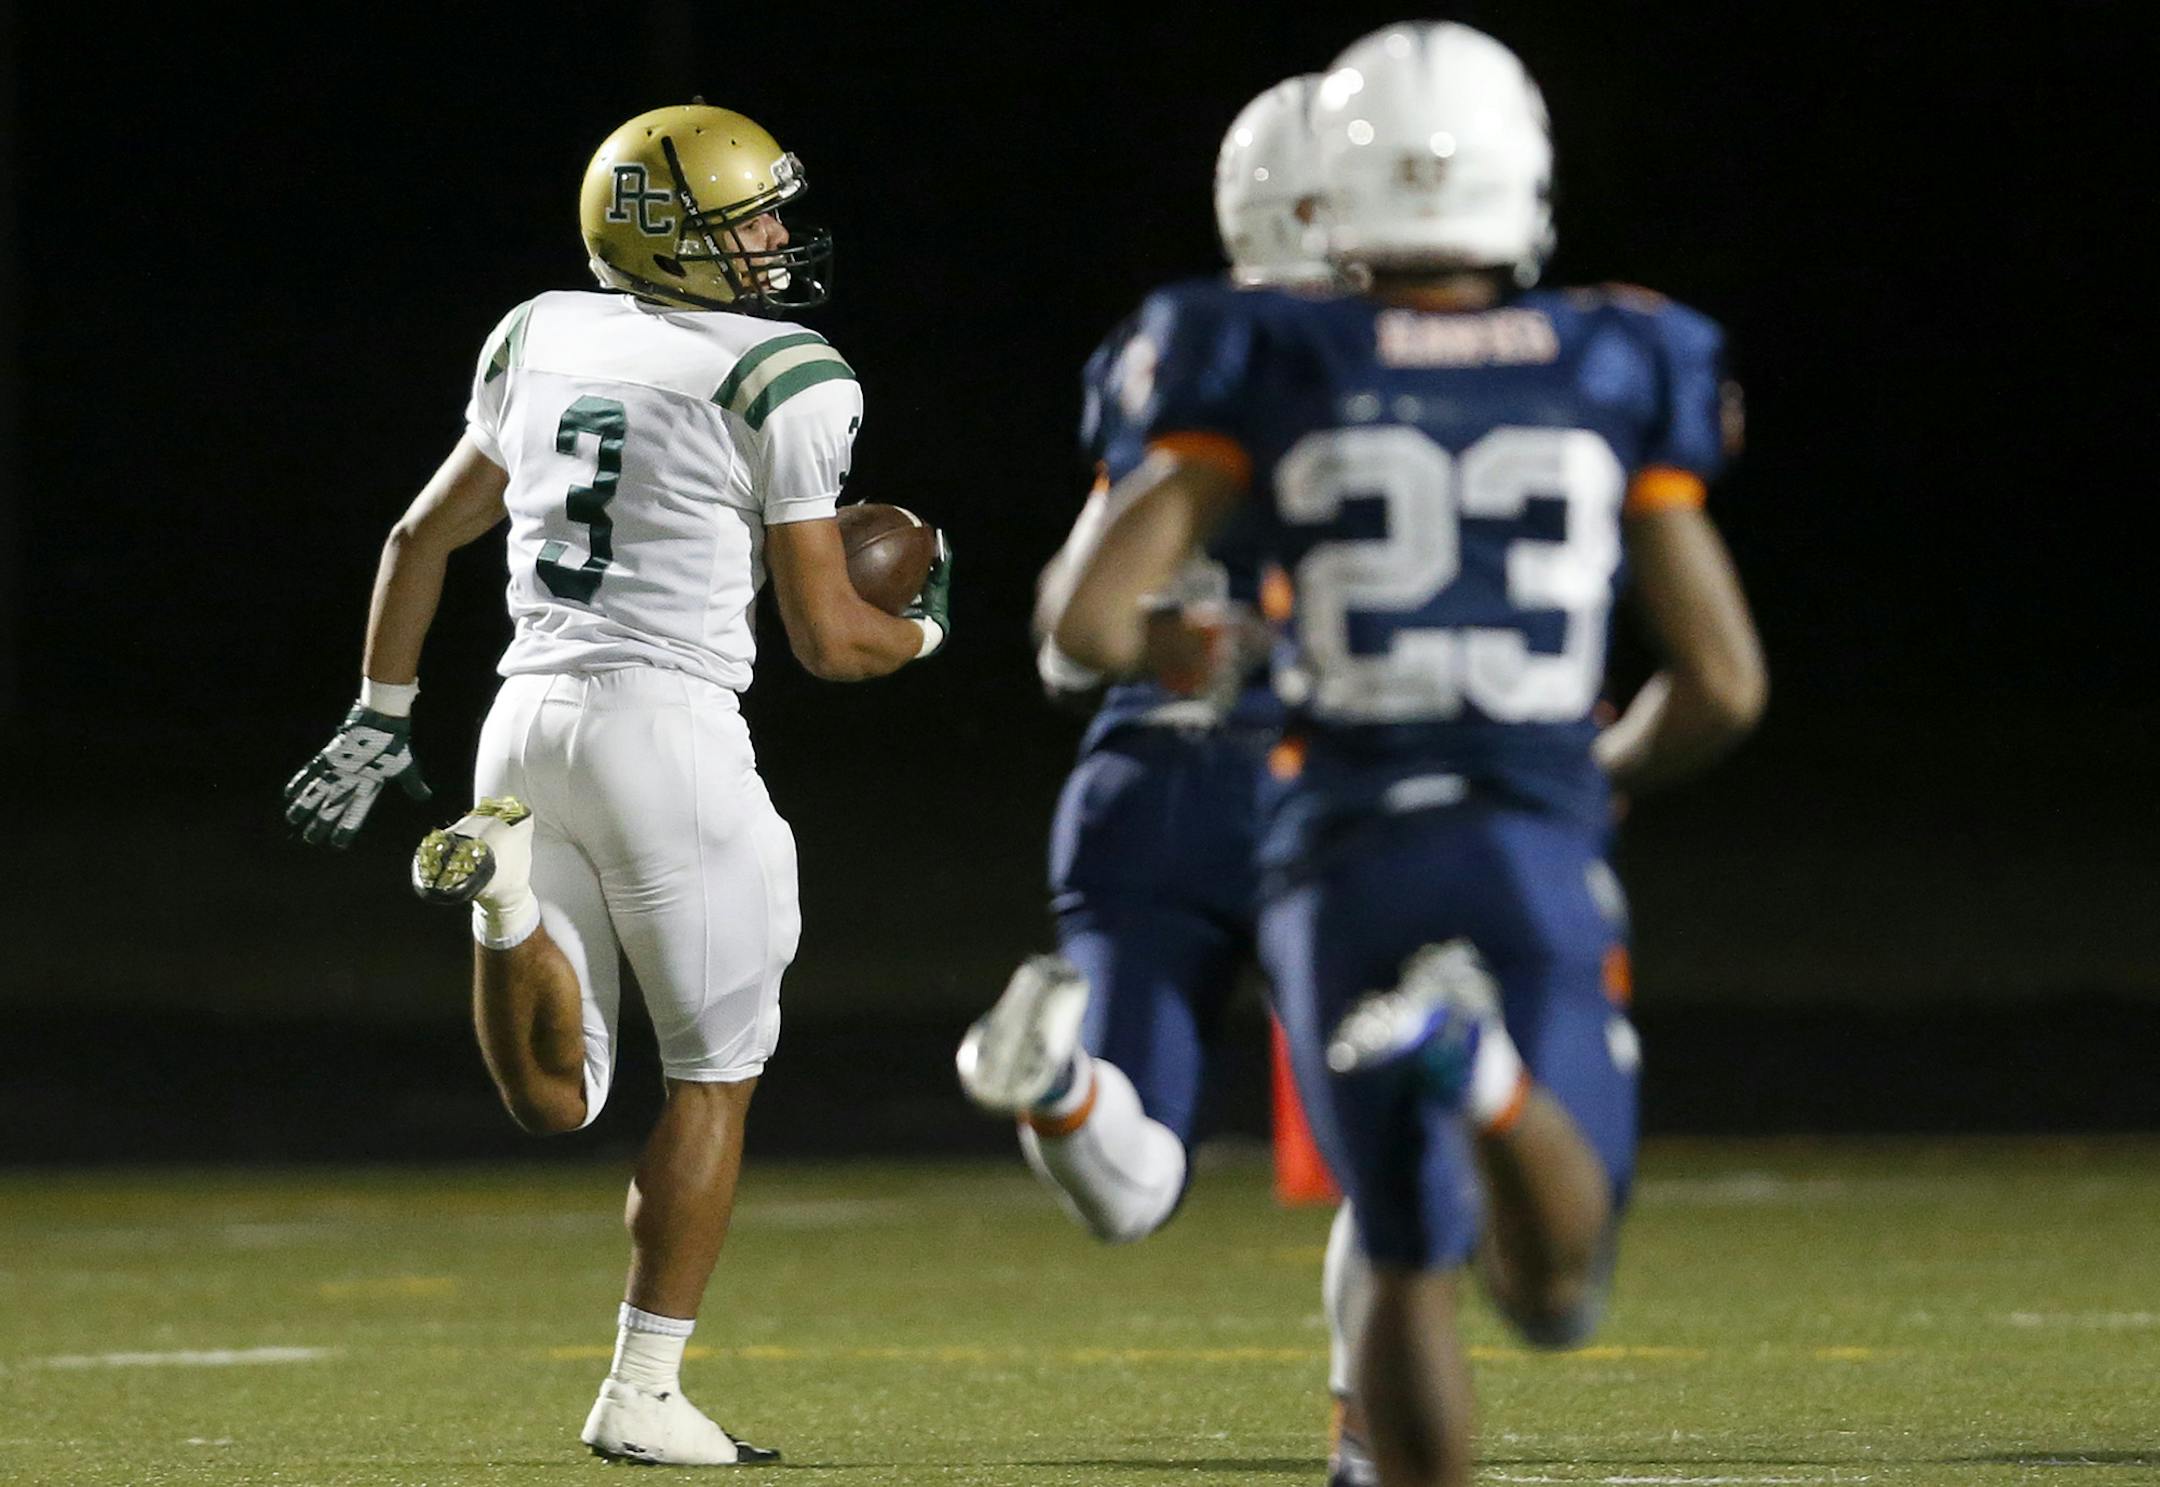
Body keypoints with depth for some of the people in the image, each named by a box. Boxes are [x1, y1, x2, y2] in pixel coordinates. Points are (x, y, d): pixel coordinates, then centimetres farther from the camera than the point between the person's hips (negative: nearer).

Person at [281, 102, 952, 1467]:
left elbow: (422, 539, 18)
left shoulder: (546, 342, 13)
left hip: (529, 716, 6)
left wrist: (379, 725, 25)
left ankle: (506, 887, -19)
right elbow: (828, 639, -6)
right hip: (668, 730, -6)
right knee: (716, 1078, 10)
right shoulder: (783, 383, -7)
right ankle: (644, 1394, 8)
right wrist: (923, 629, 16)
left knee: (555, 1100, 9)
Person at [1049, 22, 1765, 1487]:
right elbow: (1725, 683, 5)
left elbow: (1095, 621, -6)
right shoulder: (1617, 374, 5)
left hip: (1344, 866, 1)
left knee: (1413, 1273, 16)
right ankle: (1484, 1068, -33)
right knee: (1556, 1296, -1)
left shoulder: (1270, 372, 1)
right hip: (1540, 857, -1)